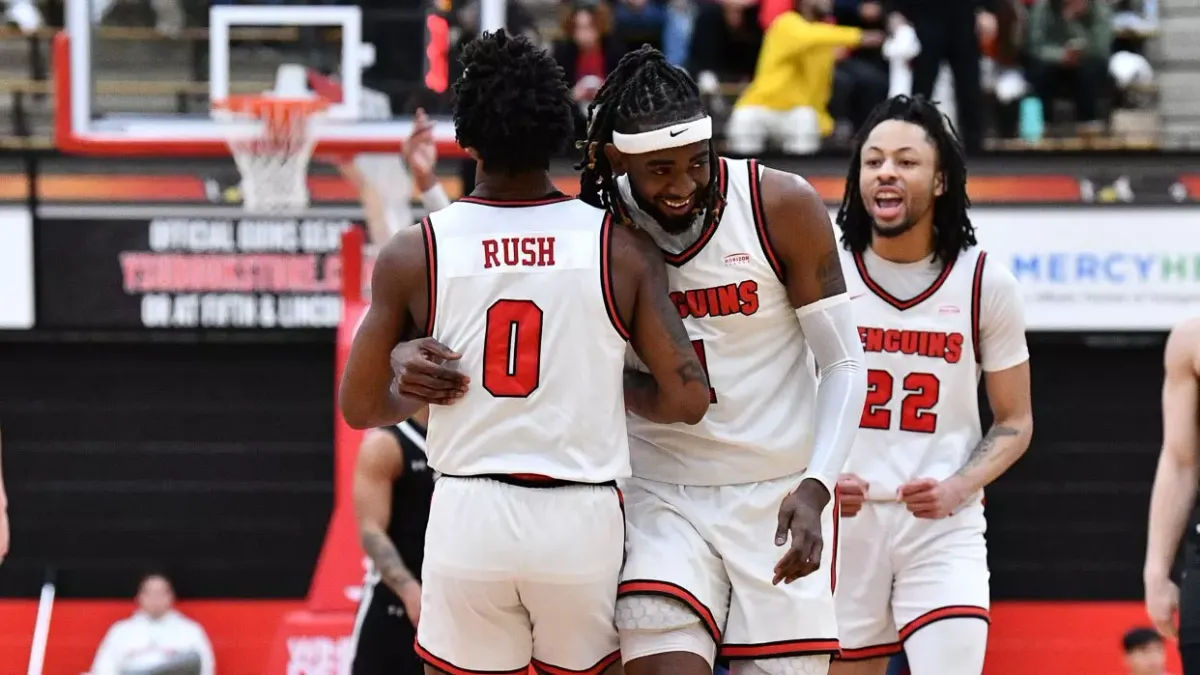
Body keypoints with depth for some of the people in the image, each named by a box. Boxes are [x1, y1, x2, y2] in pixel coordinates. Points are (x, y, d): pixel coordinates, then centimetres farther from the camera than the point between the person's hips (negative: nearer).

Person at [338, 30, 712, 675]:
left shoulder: (413, 255, -3)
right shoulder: (622, 248, -4)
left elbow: (360, 407, 4)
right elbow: (686, 398, -5)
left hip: (468, 519, 0)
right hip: (583, 521, 0)